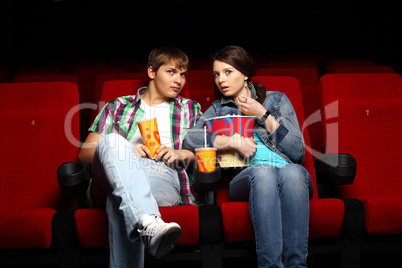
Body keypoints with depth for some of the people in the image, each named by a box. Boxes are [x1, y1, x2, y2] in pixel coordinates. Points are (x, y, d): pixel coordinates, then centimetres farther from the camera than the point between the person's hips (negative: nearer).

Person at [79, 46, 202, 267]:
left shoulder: (190, 109, 30)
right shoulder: (117, 106, 26)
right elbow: (85, 152, 17)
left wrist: (180, 154, -2)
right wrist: (126, 151, -3)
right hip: (116, 178, 1)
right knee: (112, 139, -36)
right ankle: (148, 223, -57)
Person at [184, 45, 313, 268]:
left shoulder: (277, 100, 22)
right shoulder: (218, 110, 24)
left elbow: (298, 152, 9)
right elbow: (190, 139, 2)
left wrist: (263, 115, 5)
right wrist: (234, 142, -6)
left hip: (290, 173, 1)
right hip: (246, 179, 0)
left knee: (293, 172, -36)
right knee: (262, 172, -37)